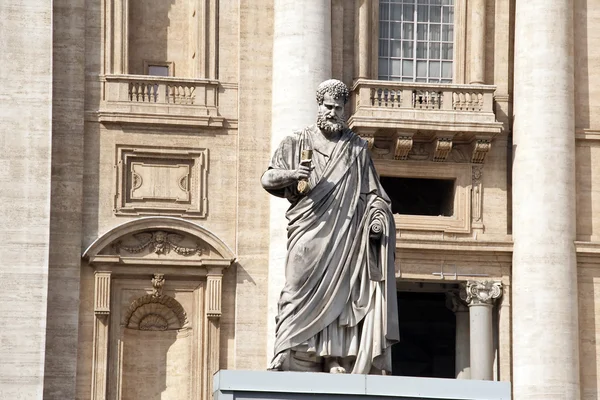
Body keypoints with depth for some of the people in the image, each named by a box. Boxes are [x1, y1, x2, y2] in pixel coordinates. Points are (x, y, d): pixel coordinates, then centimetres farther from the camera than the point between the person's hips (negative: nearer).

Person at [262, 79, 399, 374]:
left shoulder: (357, 149, 17)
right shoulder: (297, 143, 14)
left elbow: (372, 194, 16)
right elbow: (267, 179, 8)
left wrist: (377, 217, -4)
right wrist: (291, 174, -13)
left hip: (346, 240, 1)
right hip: (309, 237, -1)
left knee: (342, 302, -9)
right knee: (305, 299, -11)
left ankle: (340, 367, -15)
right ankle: (296, 364, -15)